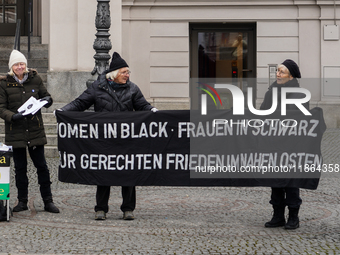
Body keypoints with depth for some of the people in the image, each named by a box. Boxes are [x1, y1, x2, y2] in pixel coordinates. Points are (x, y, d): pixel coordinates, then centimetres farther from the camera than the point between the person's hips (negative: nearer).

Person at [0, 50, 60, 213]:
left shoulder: (35, 79, 4)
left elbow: (46, 96, 15)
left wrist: (47, 100, -9)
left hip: (35, 130, 1)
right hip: (15, 132, -1)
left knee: (42, 166, 1)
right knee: (20, 168, 7)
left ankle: (48, 201, 9)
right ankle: (22, 201, 19)